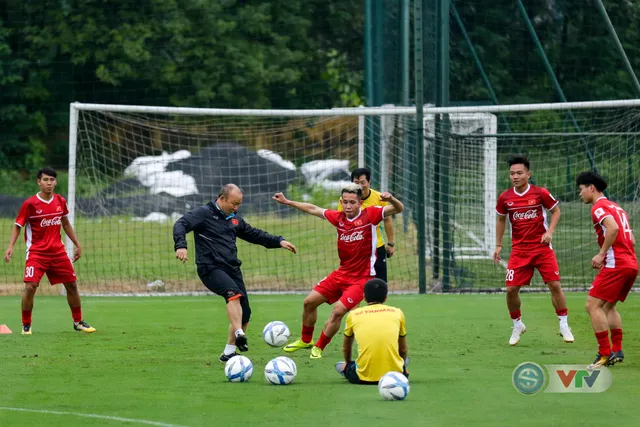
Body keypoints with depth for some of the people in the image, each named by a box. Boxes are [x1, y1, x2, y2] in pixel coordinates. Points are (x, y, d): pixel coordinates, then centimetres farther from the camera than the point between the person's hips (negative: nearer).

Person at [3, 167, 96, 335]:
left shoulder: (60, 201, 2)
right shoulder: (30, 204, -12)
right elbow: (17, 226, -6)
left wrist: (77, 244, 18)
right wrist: (10, 246, -19)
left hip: (58, 252, 5)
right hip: (37, 253, -5)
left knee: (72, 285, 7)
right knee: (30, 287, -17)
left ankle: (78, 322, 24)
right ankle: (26, 325, 0)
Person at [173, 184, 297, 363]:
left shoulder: (234, 219, 19)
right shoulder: (204, 213, -3)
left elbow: (254, 234, 30)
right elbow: (181, 225, -15)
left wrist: (279, 241, 22)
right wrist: (181, 246, -33)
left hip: (232, 269, 8)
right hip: (211, 268, -8)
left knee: (244, 314, 3)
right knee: (234, 293, -35)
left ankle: (228, 353, 15)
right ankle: (239, 335, -45)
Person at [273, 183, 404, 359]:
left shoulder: (370, 215, -13)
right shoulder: (339, 218, 1)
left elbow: (398, 209, -19)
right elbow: (313, 209, 15)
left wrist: (391, 199, -41)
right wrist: (287, 202, 19)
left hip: (362, 278, -6)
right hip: (342, 273, 6)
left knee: (338, 311, -18)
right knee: (309, 301, 8)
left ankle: (319, 347, 3)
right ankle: (305, 340, 31)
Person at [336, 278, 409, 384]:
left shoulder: (353, 315, 9)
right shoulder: (397, 313, 8)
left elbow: (346, 349, 26)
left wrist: (349, 363, 47)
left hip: (363, 378, 0)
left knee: (340, 366, 30)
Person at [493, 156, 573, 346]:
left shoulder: (540, 193, -7)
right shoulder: (505, 198, -1)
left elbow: (556, 211, 6)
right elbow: (501, 220, 15)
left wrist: (550, 232, -9)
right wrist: (498, 245, 12)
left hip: (542, 247, -2)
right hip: (519, 250, 2)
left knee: (555, 285, -7)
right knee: (511, 289, -6)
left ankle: (564, 325, 7)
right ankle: (517, 325, 16)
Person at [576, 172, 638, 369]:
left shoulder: (599, 207, -5)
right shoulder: (617, 208, 23)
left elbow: (613, 228, -24)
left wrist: (602, 254, -17)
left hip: (615, 264, -10)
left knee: (593, 305, -9)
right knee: (609, 306, 21)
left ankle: (605, 354, -15)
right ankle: (617, 350, 13)